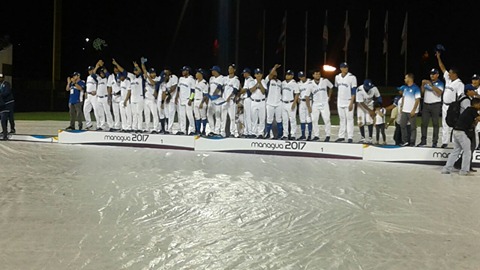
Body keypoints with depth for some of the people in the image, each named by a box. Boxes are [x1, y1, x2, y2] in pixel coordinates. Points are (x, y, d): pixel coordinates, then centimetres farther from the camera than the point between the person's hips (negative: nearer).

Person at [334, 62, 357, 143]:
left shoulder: (352, 77, -9)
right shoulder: (337, 77, 7)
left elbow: (353, 91, -12)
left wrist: (351, 103, -19)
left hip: (349, 102, -5)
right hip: (340, 102, 5)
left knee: (349, 119, -5)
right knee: (342, 119, 9)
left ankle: (350, 137, -4)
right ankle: (341, 136, 13)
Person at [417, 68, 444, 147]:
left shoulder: (440, 83, 0)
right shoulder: (427, 82, 16)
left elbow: (439, 92, -18)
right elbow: (422, 91, 11)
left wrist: (431, 85, -22)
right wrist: (423, 84, -5)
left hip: (435, 105, -5)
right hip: (426, 104, 5)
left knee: (435, 123, -3)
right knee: (424, 123, 3)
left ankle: (435, 141, -2)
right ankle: (423, 141, 9)